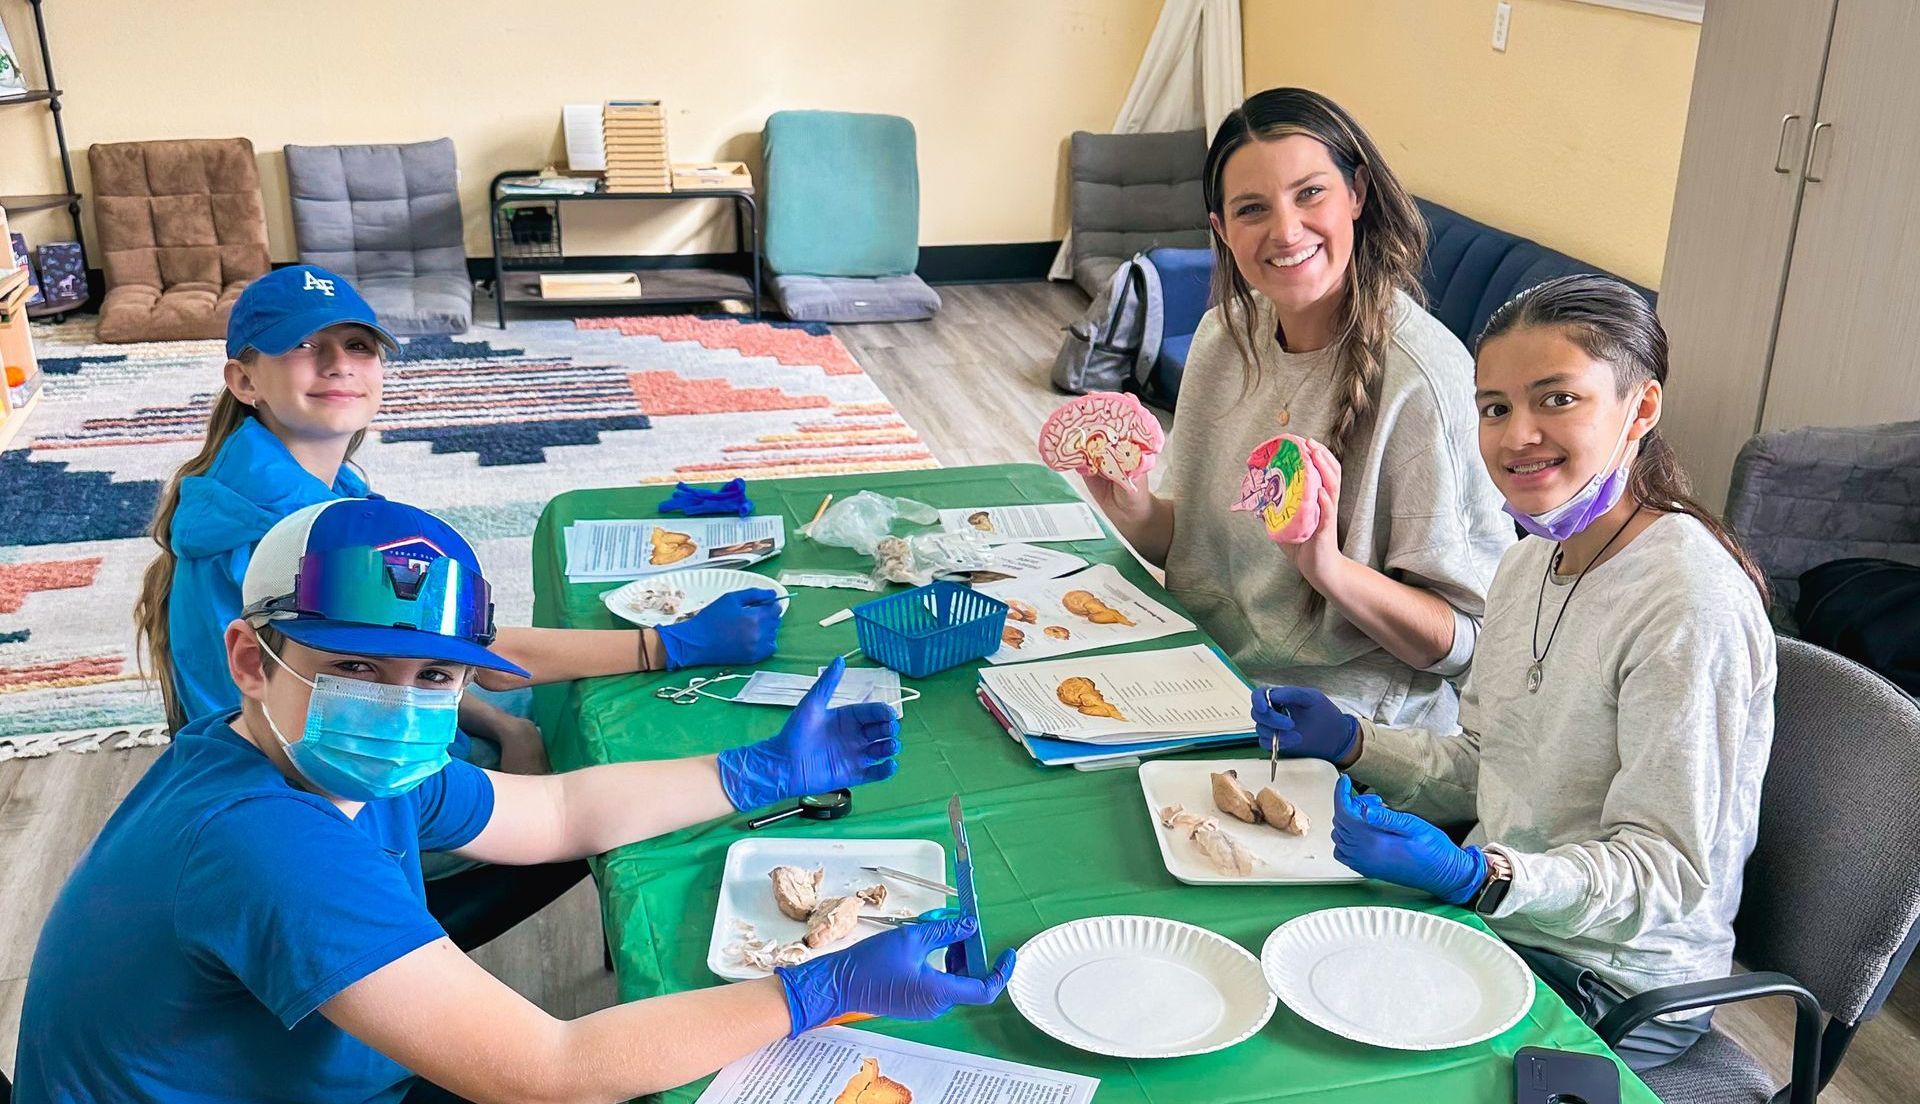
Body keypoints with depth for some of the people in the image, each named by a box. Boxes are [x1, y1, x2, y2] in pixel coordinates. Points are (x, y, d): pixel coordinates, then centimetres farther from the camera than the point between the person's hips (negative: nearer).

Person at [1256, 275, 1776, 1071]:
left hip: (1615, 986, -7)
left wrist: (1477, 877, -36)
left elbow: (1667, 872, -23)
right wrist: (1347, 741, -1)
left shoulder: (1687, 602, -24)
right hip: (1491, 913, 8)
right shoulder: (1532, 560, 4)